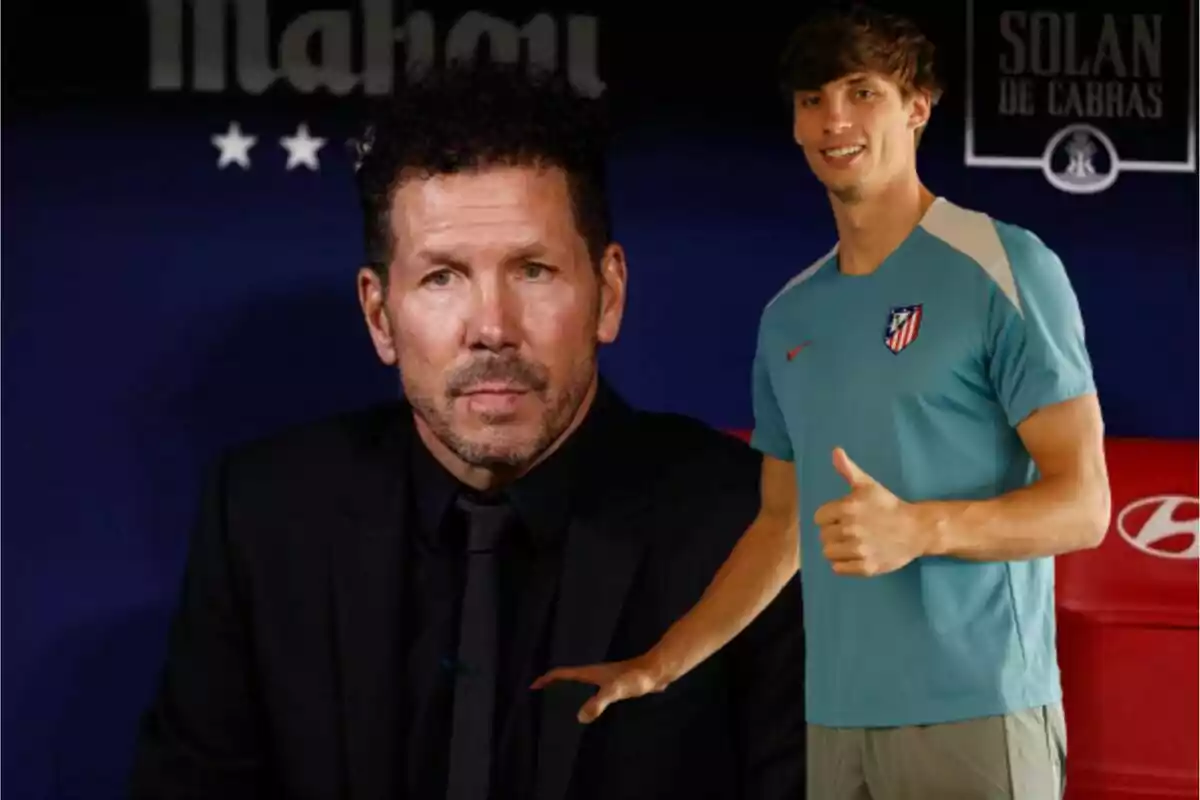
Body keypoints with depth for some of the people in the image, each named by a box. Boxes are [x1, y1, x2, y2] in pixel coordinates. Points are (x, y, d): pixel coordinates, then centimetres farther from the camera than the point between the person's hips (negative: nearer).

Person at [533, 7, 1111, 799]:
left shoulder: (1006, 267, -4)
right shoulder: (788, 317, 15)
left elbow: (1083, 505, -8)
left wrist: (919, 529, -23)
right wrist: (656, 667, 21)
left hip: (975, 711, -5)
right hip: (835, 719, 6)